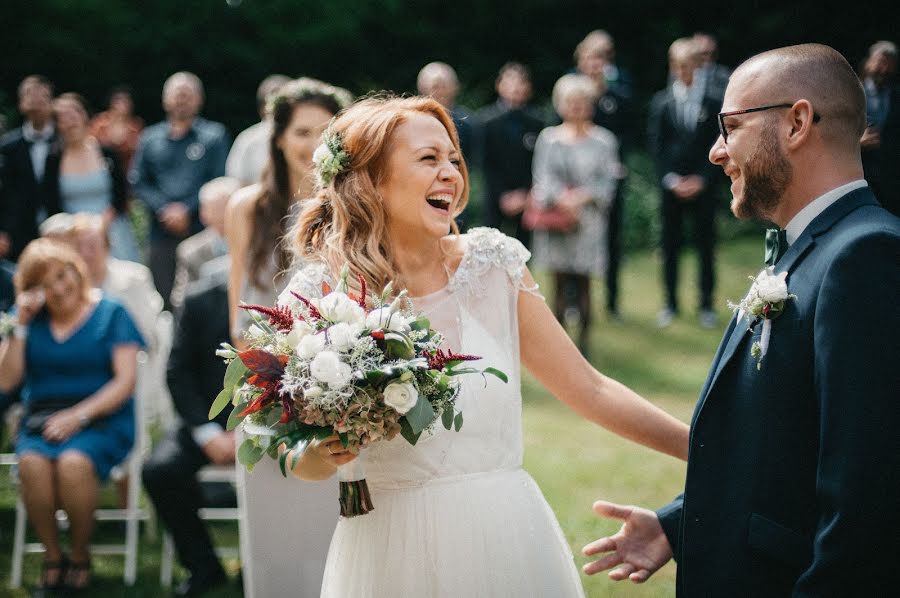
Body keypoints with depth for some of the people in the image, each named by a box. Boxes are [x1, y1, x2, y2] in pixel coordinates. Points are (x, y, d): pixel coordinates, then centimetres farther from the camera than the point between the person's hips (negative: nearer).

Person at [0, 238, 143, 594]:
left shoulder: (110, 315, 6)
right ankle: (52, 556, -14)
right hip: (40, 421, 3)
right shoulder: (30, 320, 15)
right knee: (32, 463, -33)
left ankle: (80, 556, -13)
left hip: (101, 419, -2)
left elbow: (125, 381, -4)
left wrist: (79, 415, -15)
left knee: (74, 462, -36)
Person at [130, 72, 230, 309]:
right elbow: (139, 182, 9)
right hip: (161, 233, 2)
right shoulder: (150, 138, 15)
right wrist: (165, 210, -6)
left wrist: (187, 209, -10)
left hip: (201, 231, -2)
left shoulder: (214, 135, 7)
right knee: (164, 299, 1)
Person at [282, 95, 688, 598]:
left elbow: (591, 391, 3)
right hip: (394, 552, -2)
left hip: (506, 536, 2)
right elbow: (306, 464, 2)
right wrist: (323, 454, -20)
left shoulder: (494, 264, -3)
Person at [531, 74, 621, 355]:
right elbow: (542, 177, 0)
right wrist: (560, 198, -16)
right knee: (560, 284, 4)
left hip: (588, 220, -1)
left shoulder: (603, 140, 3)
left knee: (583, 284, 0)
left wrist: (584, 196, -15)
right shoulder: (548, 138, 6)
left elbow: (608, 181, 0)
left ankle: (583, 340, 5)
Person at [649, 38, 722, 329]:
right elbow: (656, 145, 1)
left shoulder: (711, 102, 1)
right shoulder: (660, 102, 3)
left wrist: (701, 179, -9)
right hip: (671, 184, 1)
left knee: (706, 245, 2)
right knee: (670, 245, 5)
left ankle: (706, 305, 10)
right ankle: (670, 303, 14)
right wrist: (671, 180, -8)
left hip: (702, 185, -1)